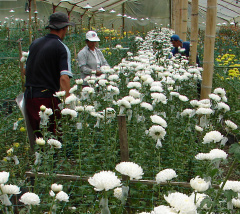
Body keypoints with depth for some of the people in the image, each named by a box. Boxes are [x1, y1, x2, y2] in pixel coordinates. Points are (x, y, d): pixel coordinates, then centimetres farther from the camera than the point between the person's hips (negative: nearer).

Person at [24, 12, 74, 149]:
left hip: (29, 96, 6)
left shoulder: (35, 43, 12)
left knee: (37, 135, 14)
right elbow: (64, 78, -20)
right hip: (48, 97, -6)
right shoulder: (61, 48, -8)